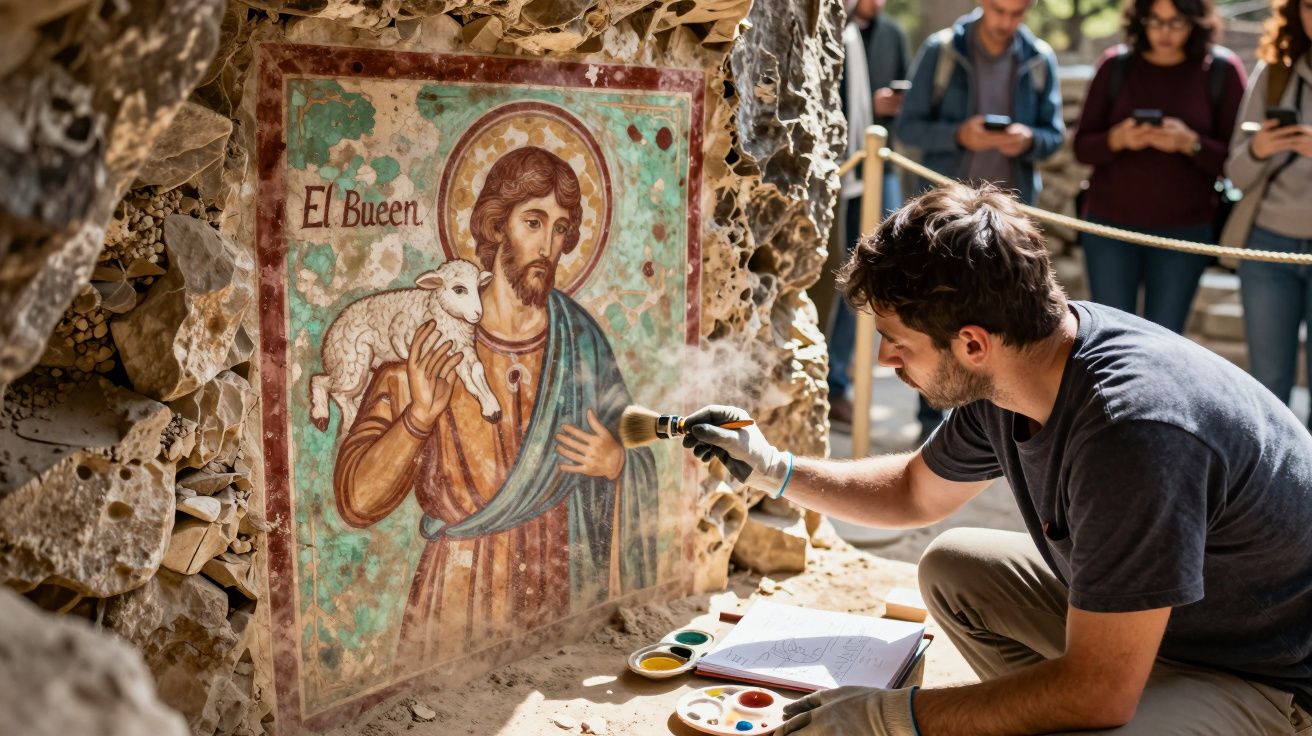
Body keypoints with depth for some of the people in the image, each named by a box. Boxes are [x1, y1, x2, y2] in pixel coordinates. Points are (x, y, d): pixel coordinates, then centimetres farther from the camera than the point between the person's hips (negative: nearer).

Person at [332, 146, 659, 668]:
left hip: (566, 597, 2)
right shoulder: (430, 338, -7)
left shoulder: (581, 341, 1)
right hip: (458, 602, -2)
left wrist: (617, 462, -10)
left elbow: (639, 462, 13)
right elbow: (356, 501, -11)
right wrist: (418, 417, -27)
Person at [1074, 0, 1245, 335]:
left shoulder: (1221, 70, -1)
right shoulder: (1116, 65, 2)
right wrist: (1117, 138, -18)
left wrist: (1190, 143, -21)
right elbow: (1082, 147, 3)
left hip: (1185, 229, -1)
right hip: (1110, 223, 1)